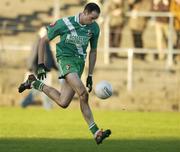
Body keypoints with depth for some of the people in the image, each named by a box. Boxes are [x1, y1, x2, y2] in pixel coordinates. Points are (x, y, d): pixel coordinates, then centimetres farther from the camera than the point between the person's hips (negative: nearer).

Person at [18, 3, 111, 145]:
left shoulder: (94, 28, 3)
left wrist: (90, 75, 13)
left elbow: (93, 51, 16)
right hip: (66, 59, -6)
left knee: (63, 102, -5)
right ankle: (96, 132, -19)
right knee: (83, 93, -25)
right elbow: (43, 40, -1)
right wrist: (41, 65, -4)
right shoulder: (64, 23, -11)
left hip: (80, 62, 6)